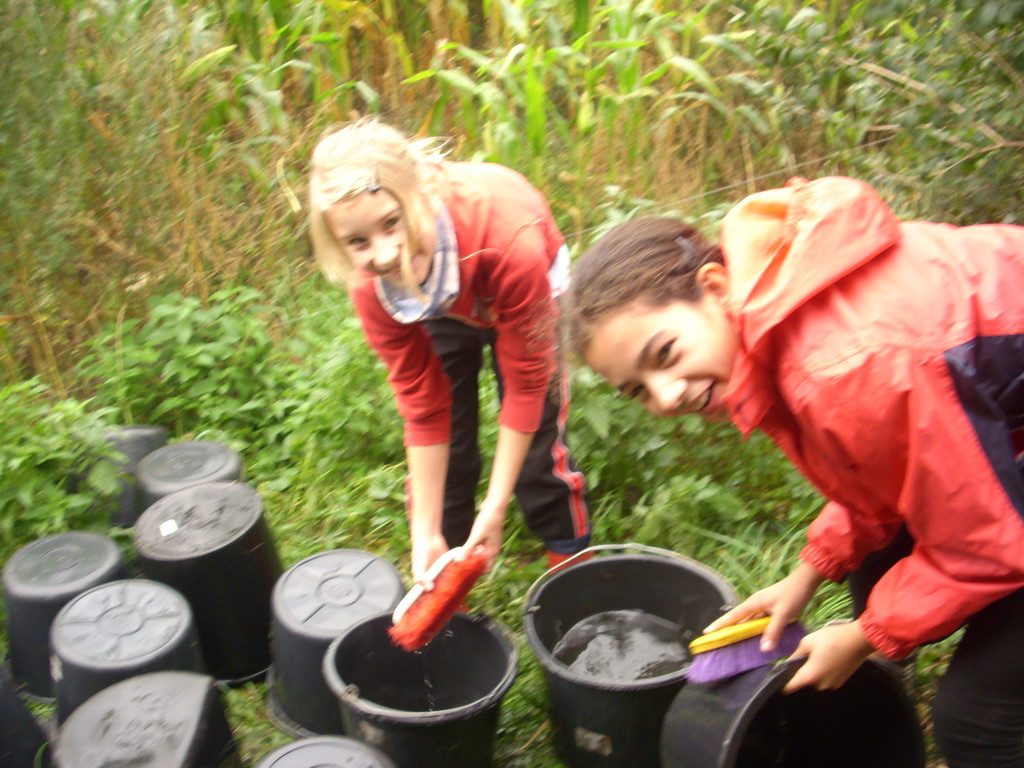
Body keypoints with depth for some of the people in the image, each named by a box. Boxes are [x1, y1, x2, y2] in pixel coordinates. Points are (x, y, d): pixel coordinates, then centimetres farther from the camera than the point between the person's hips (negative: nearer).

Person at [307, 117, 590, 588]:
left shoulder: (510, 242, -44)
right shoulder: (371, 286, -32)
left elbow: (526, 383, -31)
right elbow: (423, 410, -21)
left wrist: (495, 506, -27)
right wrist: (426, 534, -20)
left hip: (519, 296, -2)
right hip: (440, 310, 2)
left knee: (538, 441, -8)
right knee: (446, 448, -2)